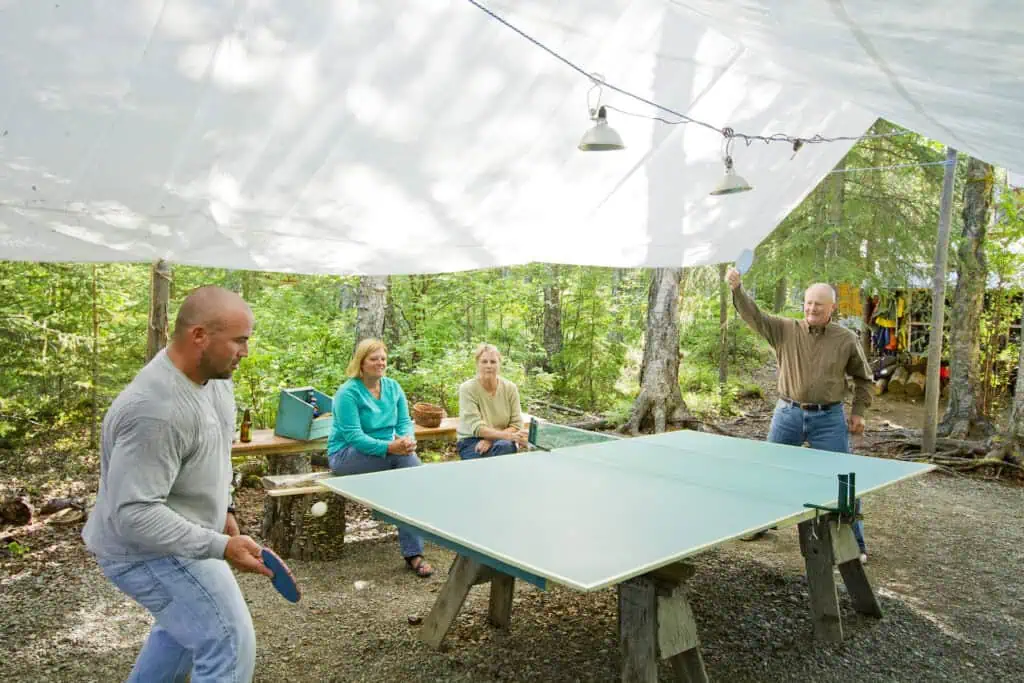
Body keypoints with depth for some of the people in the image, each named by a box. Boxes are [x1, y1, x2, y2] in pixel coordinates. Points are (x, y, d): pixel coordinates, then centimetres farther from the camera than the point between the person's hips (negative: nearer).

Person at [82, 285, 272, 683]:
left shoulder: (214, 376, -5)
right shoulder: (155, 411, -34)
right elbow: (133, 515, -32)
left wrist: (222, 510, 13)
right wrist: (221, 548, -33)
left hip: (177, 534, 9)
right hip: (147, 548, -9)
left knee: (186, 628, 28)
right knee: (230, 642, -8)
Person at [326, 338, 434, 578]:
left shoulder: (393, 387, 6)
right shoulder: (348, 392, -13)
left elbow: (405, 422, 2)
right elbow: (354, 437, -20)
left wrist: (407, 439, -23)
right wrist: (389, 447, -34)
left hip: (386, 451, 5)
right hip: (347, 455, -5)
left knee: (410, 459, -28)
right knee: (405, 459, -29)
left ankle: (413, 553, -26)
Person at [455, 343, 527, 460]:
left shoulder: (510, 388, -4)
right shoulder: (467, 388, -12)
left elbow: (516, 425, -4)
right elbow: (477, 428, -20)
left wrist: (491, 439, -22)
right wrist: (509, 436, -34)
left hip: (502, 440, 2)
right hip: (471, 441, -2)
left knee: (505, 446, -33)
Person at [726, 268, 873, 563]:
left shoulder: (847, 340, -1)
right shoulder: (785, 330, -2)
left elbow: (863, 378, 11)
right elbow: (754, 316, -13)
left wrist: (858, 412, 3)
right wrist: (737, 289, -30)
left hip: (829, 419, -1)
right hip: (788, 414, 1)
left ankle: (855, 544, 17)